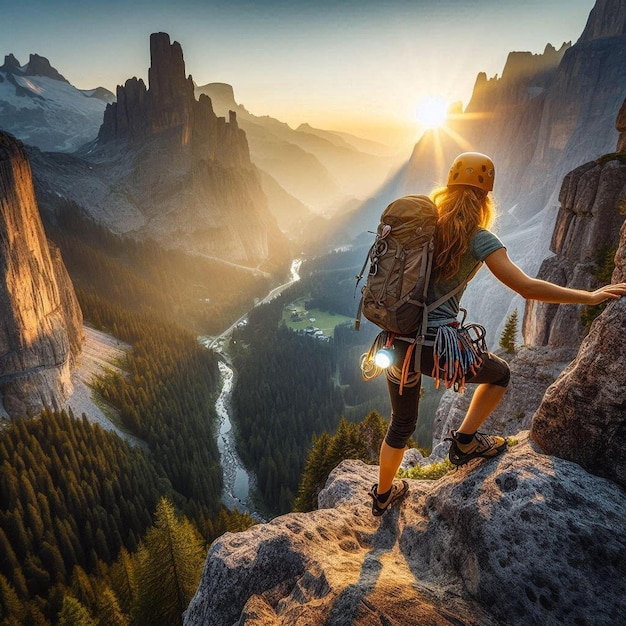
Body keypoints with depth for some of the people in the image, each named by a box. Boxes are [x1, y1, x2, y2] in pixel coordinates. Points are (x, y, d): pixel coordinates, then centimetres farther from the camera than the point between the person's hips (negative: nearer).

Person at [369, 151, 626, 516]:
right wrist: (590, 297, -3)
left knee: (401, 425, 25)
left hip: (398, 340, 6)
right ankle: (465, 442, 31)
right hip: (436, 346, -5)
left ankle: (382, 497, 43)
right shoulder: (478, 238, -8)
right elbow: (527, 287, -13)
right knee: (500, 374, 27)